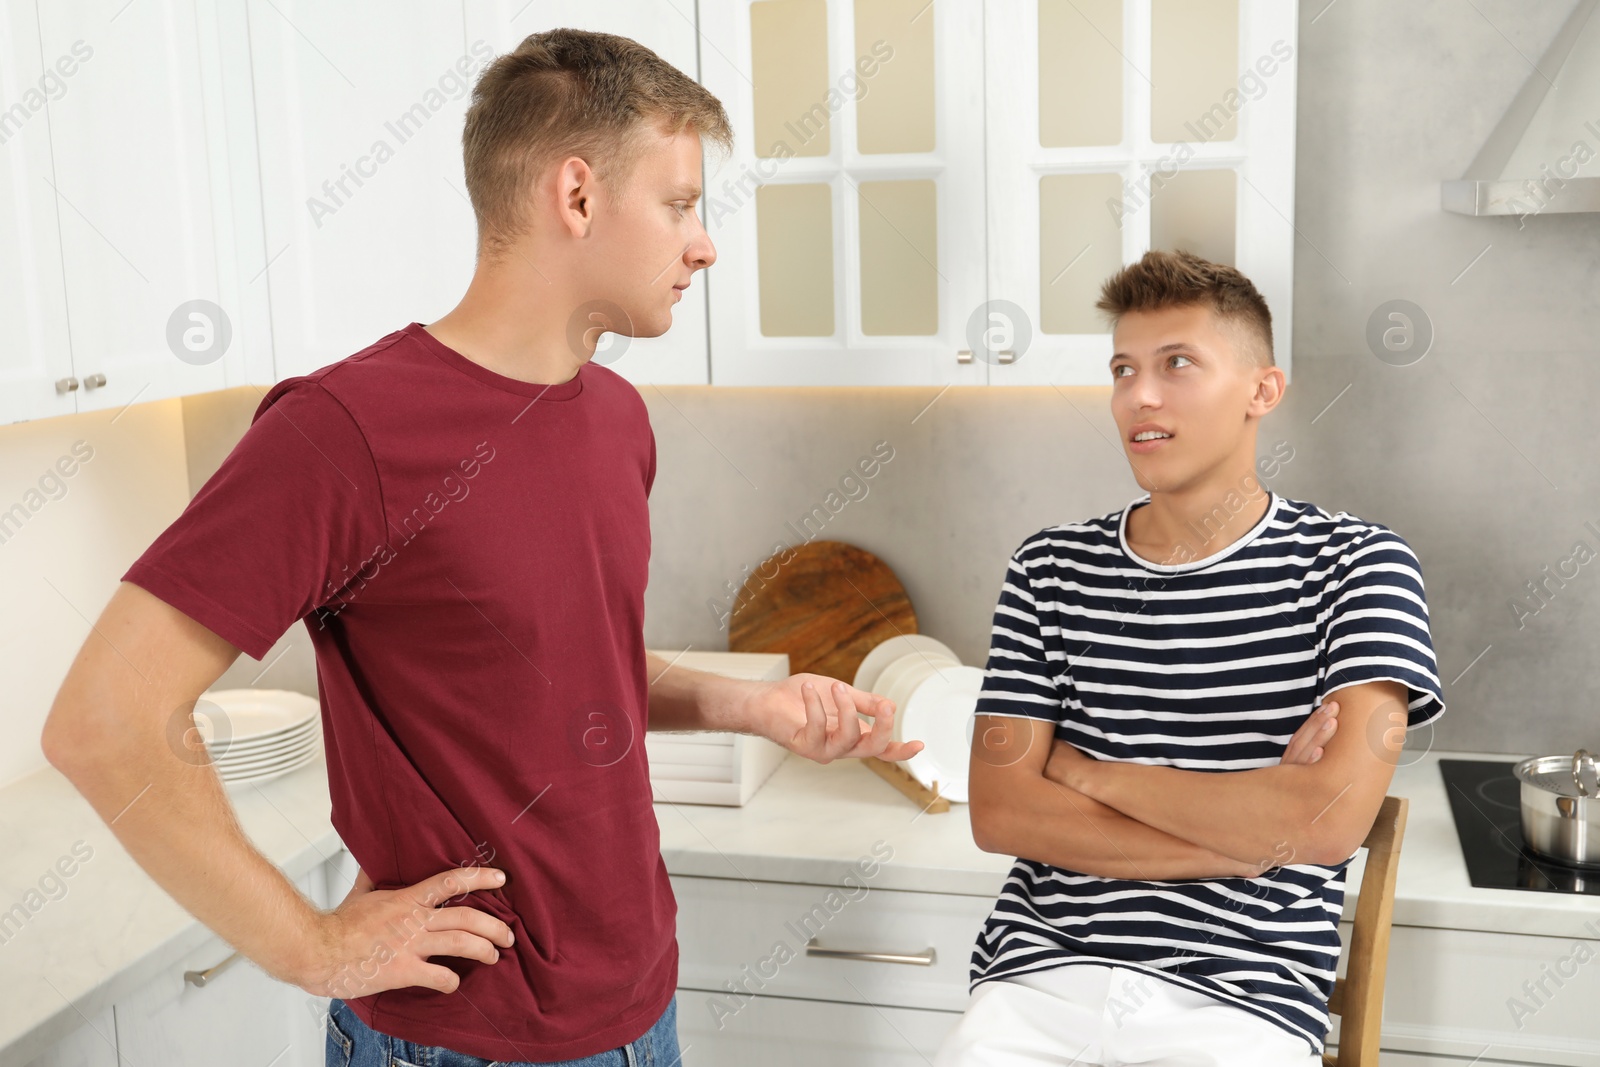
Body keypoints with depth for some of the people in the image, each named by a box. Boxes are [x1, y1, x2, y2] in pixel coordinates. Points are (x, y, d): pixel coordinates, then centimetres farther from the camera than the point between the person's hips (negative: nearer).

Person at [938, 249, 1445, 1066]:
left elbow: (1331, 822, -12)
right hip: (1039, 978, 2)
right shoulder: (1049, 569, 8)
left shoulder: (1352, 564, 1)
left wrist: (1086, 771, -3)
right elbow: (997, 813, 0)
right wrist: (1253, 830, -7)